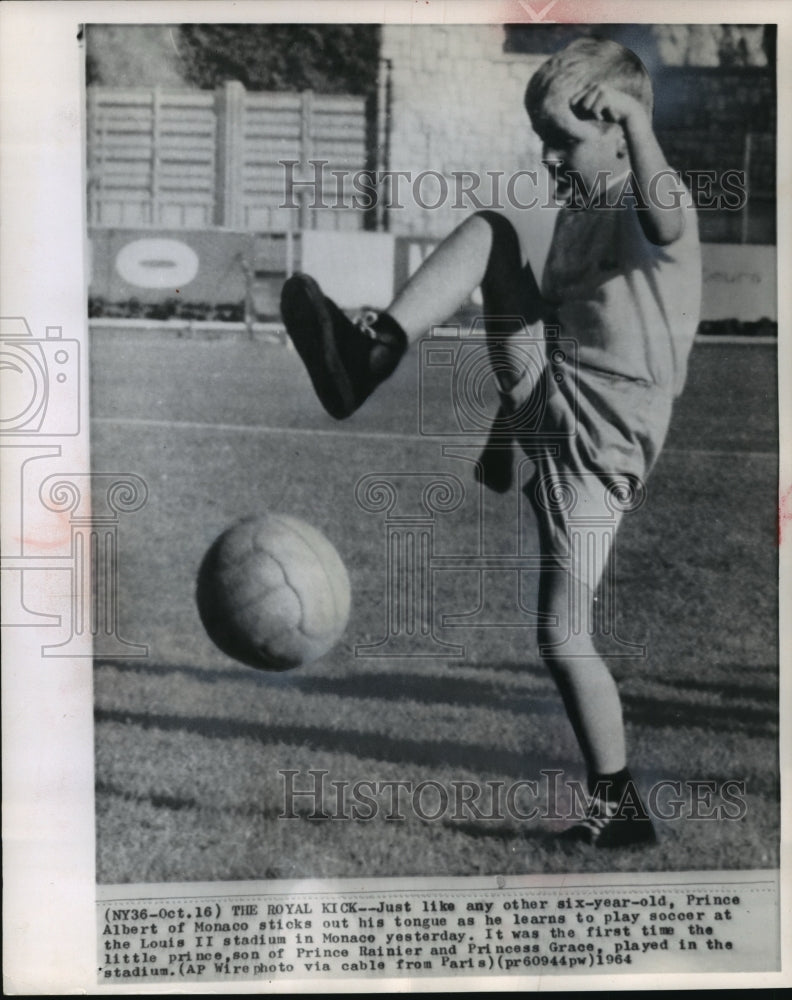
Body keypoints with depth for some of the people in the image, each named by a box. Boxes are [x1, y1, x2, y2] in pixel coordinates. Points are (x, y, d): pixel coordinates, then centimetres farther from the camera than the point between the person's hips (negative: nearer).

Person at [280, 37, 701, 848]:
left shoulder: (657, 206, -9)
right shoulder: (573, 215, 19)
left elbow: (662, 221, -36)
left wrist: (634, 116, -39)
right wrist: (505, 431, 27)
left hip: (597, 437, -8)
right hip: (547, 409, 8)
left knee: (566, 638, -6)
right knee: (490, 231, -7)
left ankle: (618, 805, 12)